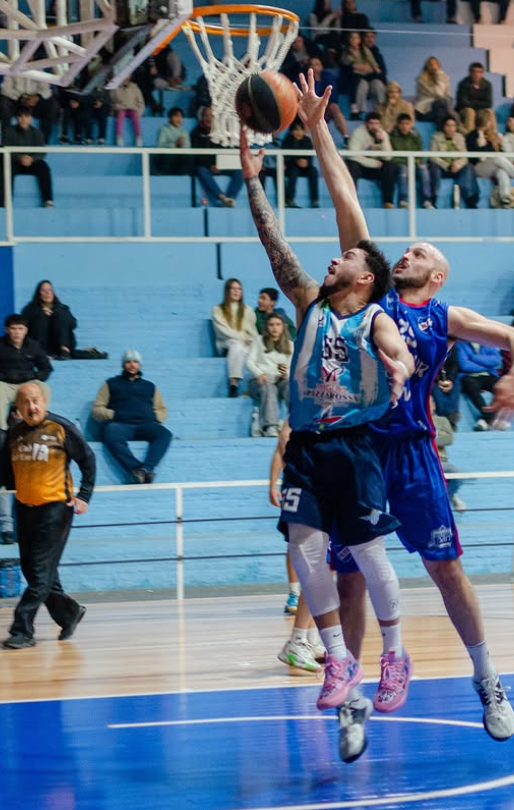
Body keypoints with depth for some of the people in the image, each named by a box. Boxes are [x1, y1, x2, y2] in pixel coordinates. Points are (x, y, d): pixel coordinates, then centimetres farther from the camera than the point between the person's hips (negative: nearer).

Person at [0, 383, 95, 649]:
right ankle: (69, 613, 29)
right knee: (32, 572, 10)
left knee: (41, 573, -9)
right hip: (24, 508, 6)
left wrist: (83, 496, -3)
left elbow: (87, 460, 1)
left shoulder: (61, 428, -7)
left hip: (55, 507, -6)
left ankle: (22, 630, -9)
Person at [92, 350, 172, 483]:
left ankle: (146, 468, -49)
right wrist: (114, 415, -3)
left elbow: (162, 410, 26)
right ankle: (137, 470, -49)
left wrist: (154, 416, 3)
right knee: (111, 435, -40)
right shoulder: (111, 384, 24)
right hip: (120, 425, -2)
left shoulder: (150, 386, 30)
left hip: (145, 426, 2)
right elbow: (97, 409, 15)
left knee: (164, 433, -33)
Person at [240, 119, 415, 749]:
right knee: (305, 548, -5)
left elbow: (399, 352, -27)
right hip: (305, 445, 4)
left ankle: (396, 656, 15)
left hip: (353, 448, -4)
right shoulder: (310, 303, 8)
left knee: (368, 552, -1)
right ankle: (339, 659, 4)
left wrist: (399, 369, -52)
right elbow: (276, 246, 3)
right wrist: (253, 182, -3)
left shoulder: (375, 320, -6)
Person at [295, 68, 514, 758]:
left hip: (410, 448, -2)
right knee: (349, 577, 2)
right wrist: (317, 130, 8)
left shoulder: (445, 318, 8)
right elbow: (347, 203, 8)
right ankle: (351, 701, 9)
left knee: (446, 567, 2)